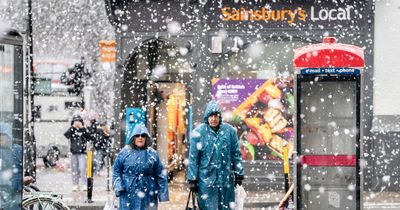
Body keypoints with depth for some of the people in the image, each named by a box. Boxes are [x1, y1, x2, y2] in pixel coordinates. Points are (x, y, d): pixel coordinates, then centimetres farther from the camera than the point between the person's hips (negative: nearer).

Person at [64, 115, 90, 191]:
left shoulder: (83, 130, 4)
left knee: (82, 168, -11)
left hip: (82, 153, -2)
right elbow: (66, 135, -13)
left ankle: (84, 185, -10)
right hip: (73, 153, 2)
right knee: (74, 169, 6)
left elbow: (88, 136, -14)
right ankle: (75, 185, 13)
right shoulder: (71, 130, 6)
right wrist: (73, 127, -16)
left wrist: (82, 128, -17)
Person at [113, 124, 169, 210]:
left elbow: (160, 175, 5)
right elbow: (116, 171, 7)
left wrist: (163, 193, 0)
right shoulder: (124, 153, 4)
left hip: (148, 197, 1)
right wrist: (118, 187, -7)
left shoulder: (153, 154, 5)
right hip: (128, 195, -1)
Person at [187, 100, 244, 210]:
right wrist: (192, 179, -4)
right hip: (206, 179, -2)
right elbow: (193, 158, -3)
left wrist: (239, 174, 5)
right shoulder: (199, 132, -4)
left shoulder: (229, 130, 1)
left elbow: (236, 154, 7)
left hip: (226, 179, 2)